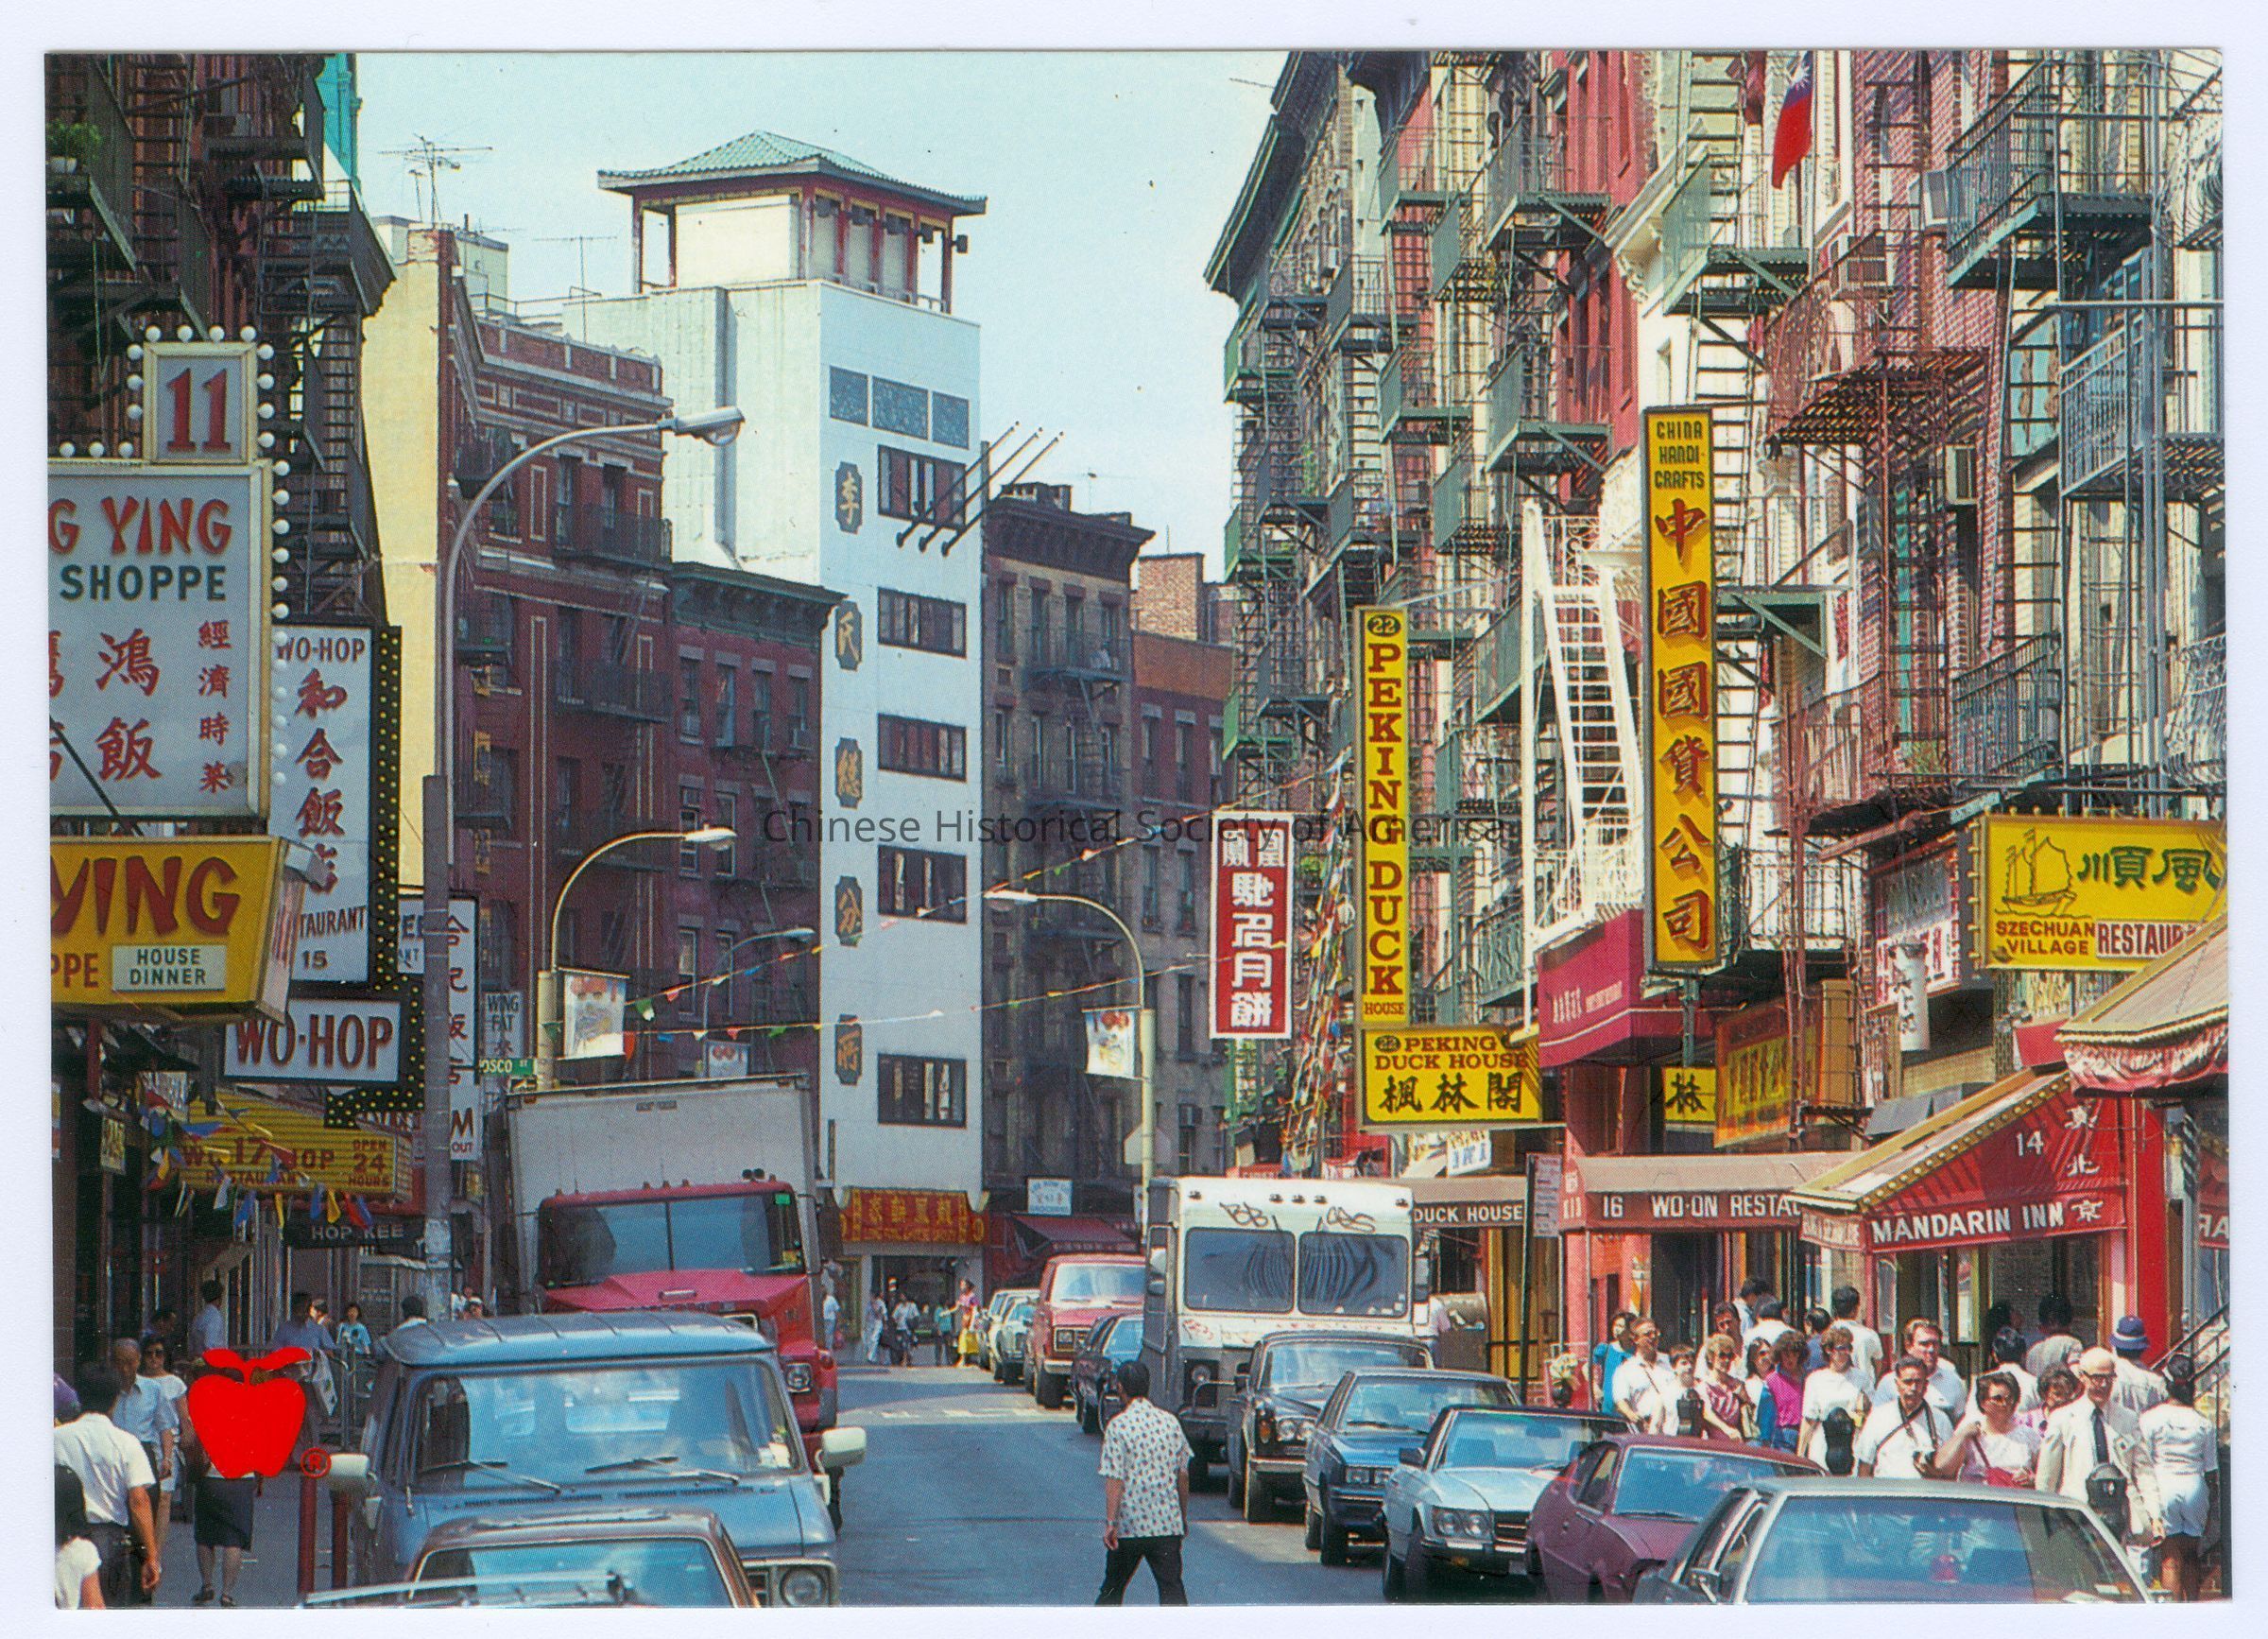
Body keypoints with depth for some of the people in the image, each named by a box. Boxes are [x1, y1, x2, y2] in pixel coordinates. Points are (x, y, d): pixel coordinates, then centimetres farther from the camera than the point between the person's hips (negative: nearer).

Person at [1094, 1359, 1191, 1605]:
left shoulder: (1118, 1426, -8)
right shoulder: (1170, 1422, 5)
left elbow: (1114, 1479, -14)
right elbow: (1183, 1475, 11)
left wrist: (1110, 1522, -14)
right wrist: (1183, 1516, 21)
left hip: (1129, 1525, -2)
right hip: (1168, 1523, 2)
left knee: (1113, 1587, 14)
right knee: (1172, 1587, -1)